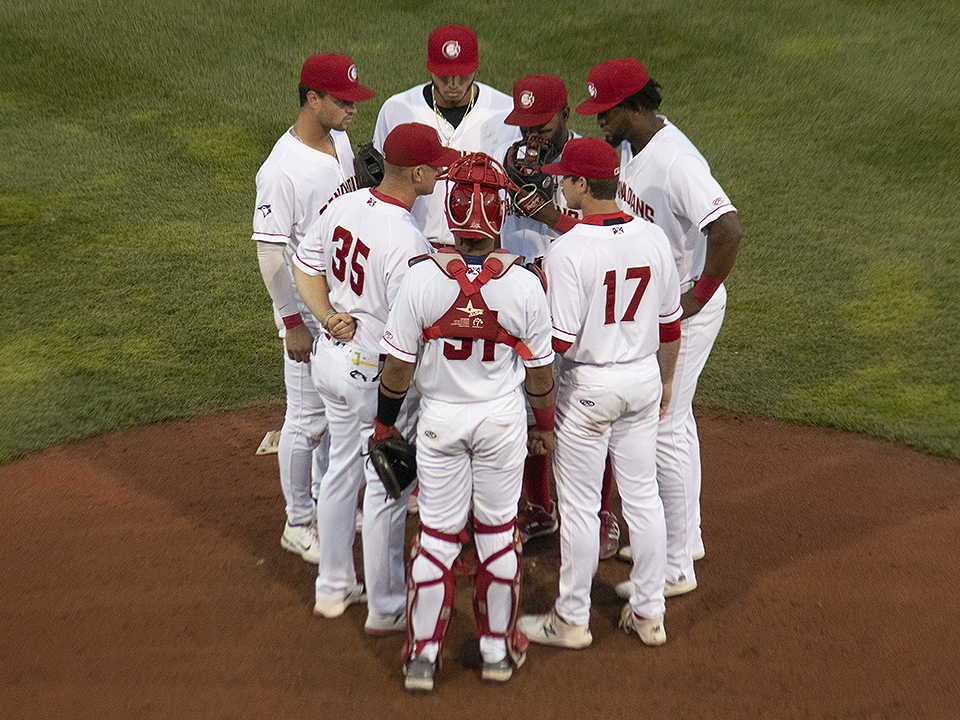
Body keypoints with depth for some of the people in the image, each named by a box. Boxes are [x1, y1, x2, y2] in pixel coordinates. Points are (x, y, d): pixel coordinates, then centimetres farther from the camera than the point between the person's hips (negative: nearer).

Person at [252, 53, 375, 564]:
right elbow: (270, 252, -21)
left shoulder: (340, 142, 3)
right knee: (308, 416, 4)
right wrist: (293, 323, -19)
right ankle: (298, 525, 21)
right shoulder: (283, 169, -24)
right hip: (309, 314, -8)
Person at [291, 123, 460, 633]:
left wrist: (328, 315, 0)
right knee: (386, 488, 8)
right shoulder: (408, 244, -28)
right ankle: (386, 609, 24)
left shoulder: (343, 206, -3)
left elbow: (304, 265, 7)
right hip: (377, 373, -8)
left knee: (342, 471, 22)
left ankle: (333, 589, 37)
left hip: (331, 356, 8)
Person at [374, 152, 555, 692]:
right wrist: (546, 423, 13)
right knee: (498, 529, 15)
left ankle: (423, 654, 19)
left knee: (438, 532, 12)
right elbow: (540, 367, -3)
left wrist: (385, 421, 6)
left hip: (440, 418, 0)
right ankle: (498, 649, 27)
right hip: (503, 420, 0)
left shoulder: (422, 278, -16)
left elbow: (399, 364, -9)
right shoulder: (525, 283, -14)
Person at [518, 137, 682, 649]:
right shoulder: (654, 238, -2)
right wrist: (665, 379, 20)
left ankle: (572, 620, 19)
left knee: (579, 504, 7)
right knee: (642, 494, 15)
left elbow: (559, 341, -20)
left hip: (589, 385, -6)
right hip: (645, 376, 6)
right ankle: (649, 613, 25)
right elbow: (670, 325, 6)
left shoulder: (566, 251, -20)